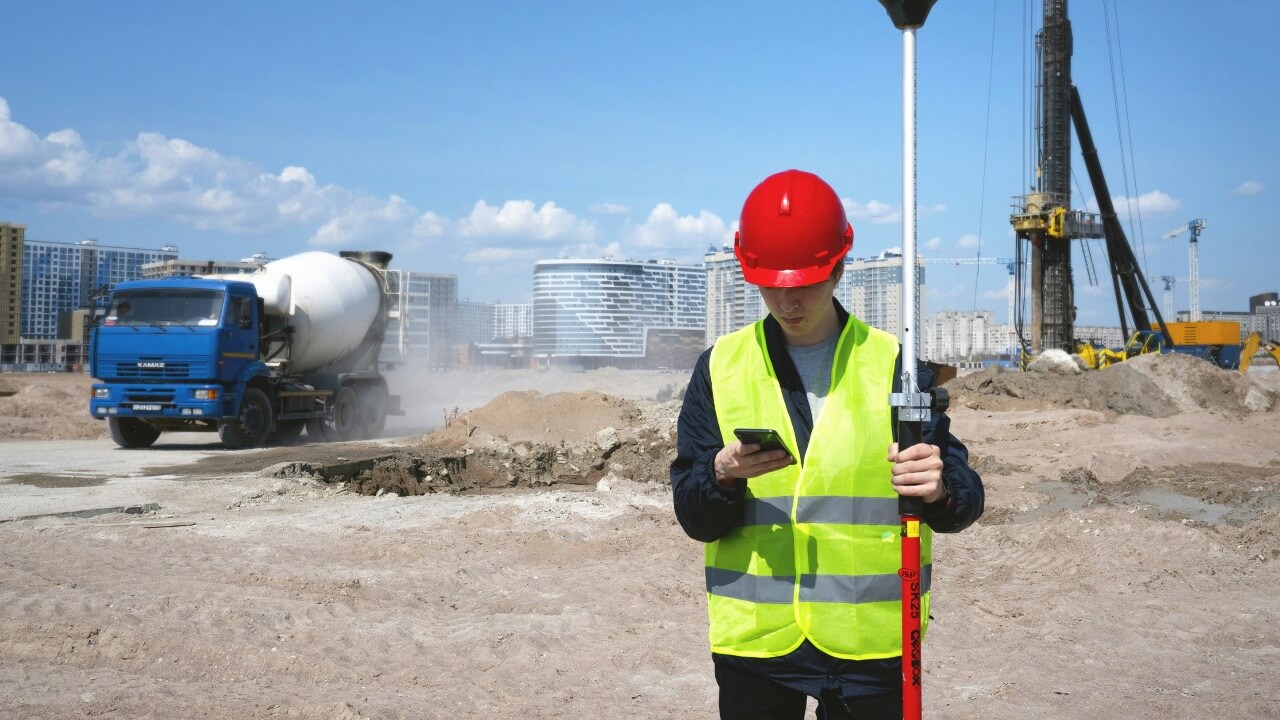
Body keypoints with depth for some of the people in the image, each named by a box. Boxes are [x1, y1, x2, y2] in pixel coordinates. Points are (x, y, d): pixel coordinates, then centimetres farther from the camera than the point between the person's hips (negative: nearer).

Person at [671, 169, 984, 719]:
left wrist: (941, 487, -25)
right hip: (754, 637, 1)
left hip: (871, 638, 0)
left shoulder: (893, 363, 1)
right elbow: (694, 517, 2)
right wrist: (722, 474, -20)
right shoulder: (721, 367, 3)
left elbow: (963, 501, -3)